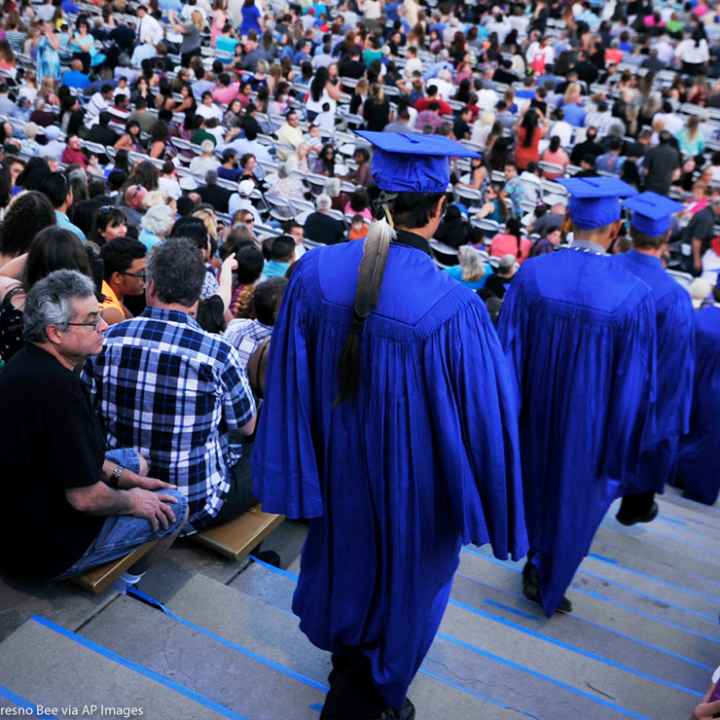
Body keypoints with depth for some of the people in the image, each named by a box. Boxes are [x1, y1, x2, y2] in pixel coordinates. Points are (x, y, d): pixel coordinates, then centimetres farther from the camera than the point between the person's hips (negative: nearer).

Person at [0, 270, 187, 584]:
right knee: (175, 506, 1)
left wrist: (124, 477, 6)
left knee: (137, 460, 22)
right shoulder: (58, 387, -32)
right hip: (46, 549, -9)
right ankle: (130, 577, 27)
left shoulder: (26, 362, -1)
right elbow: (84, 498, -27)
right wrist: (131, 501, -8)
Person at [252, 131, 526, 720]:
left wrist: (301, 470, 7)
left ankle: (345, 660, 60)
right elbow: (484, 422, -20)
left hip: (338, 468, 5)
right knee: (402, 577, 22)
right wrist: (489, 510, -3)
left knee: (347, 554, 31)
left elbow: (289, 385, -7)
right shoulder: (454, 308, -29)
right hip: (411, 485, -5)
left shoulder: (315, 271, -16)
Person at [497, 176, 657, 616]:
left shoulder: (531, 275, -15)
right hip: (589, 424, -3)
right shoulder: (634, 295, -21)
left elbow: (509, 350, -8)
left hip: (537, 413, 3)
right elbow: (636, 381, -13)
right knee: (577, 495, 20)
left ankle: (537, 562, 50)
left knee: (539, 484, 28)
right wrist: (623, 450, 0)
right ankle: (549, 584, 35)